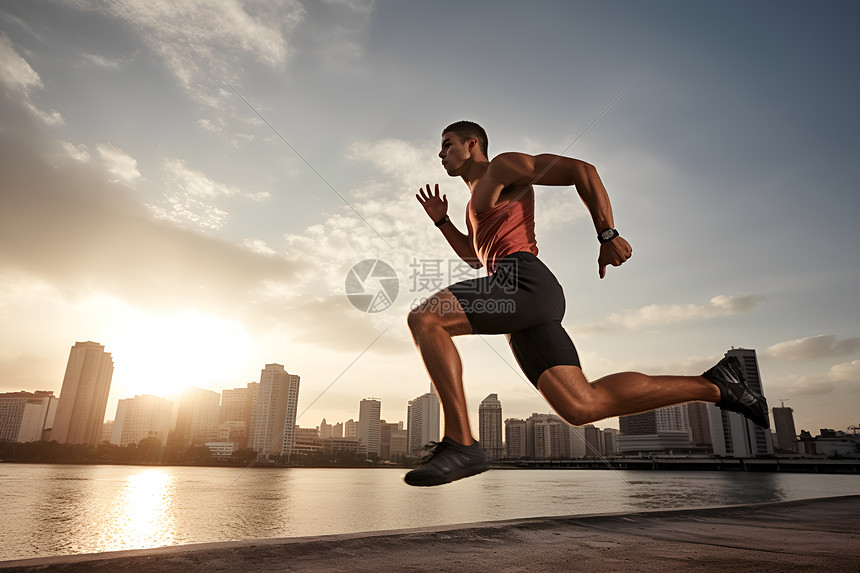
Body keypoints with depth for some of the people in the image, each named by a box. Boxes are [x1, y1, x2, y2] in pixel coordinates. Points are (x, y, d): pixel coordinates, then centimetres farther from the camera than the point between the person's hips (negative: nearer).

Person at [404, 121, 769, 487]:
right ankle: (713, 385, 8)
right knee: (582, 406, 0)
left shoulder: (503, 165, 9)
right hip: (521, 308, 9)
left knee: (424, 318, -19)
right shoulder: (479, 200, 35)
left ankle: (460, 443, -21)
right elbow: (475, 258, 43)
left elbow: (582, 170, 0)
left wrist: (607, 235, -8)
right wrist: (441, 220, 32)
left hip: (524, 282, -9)